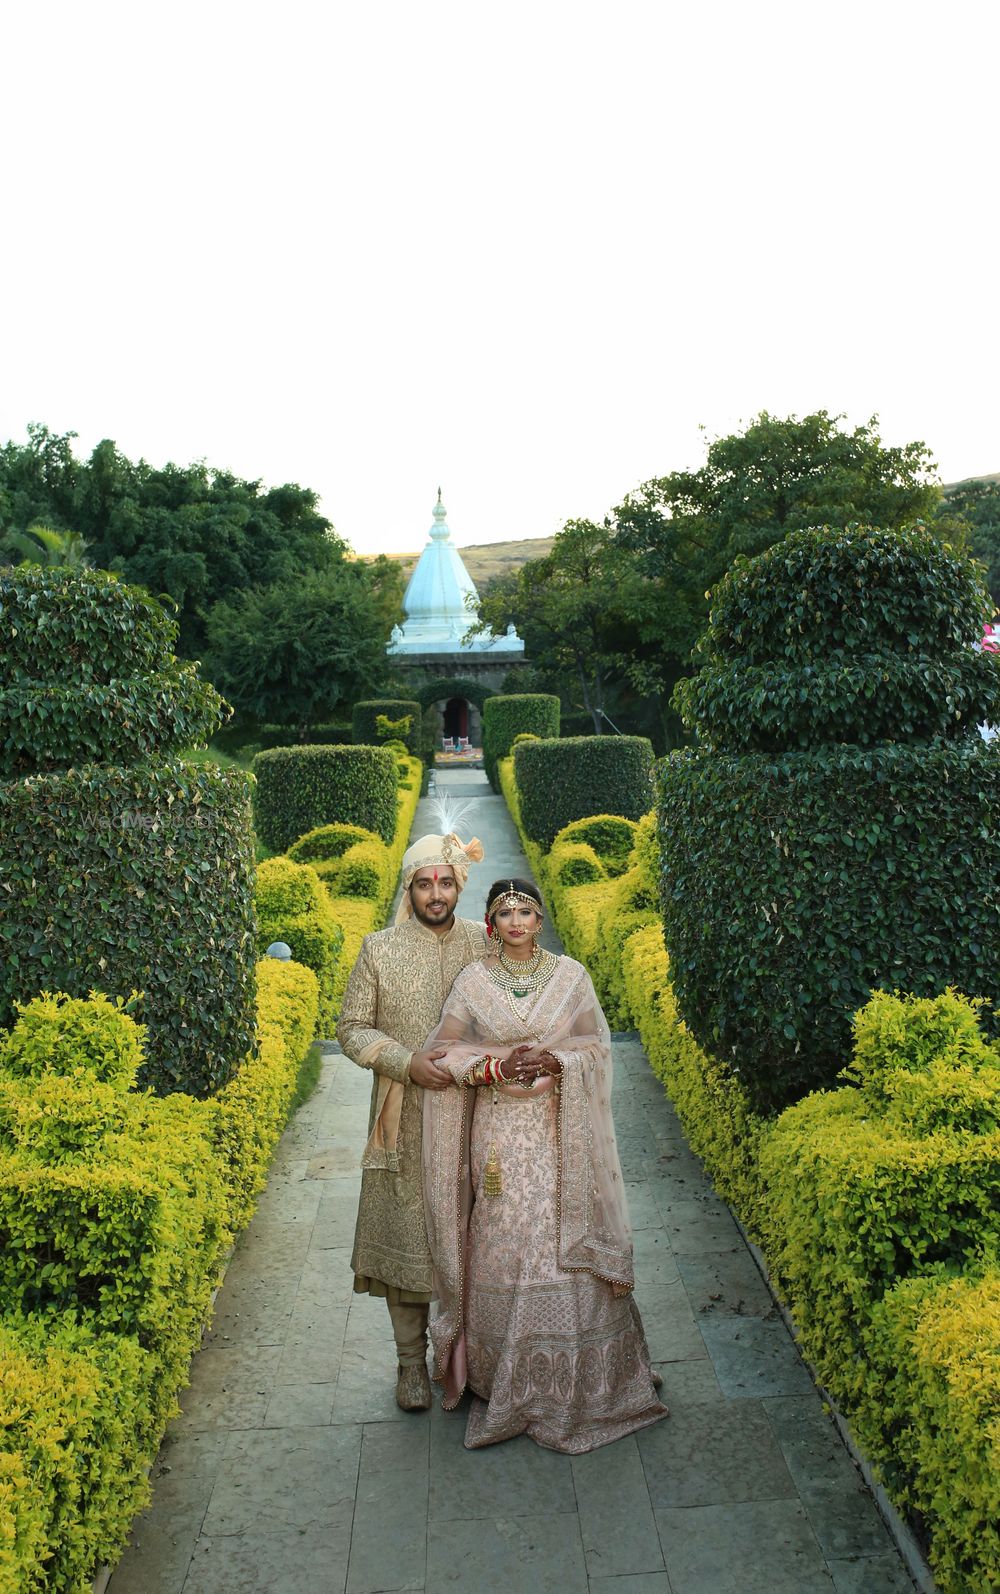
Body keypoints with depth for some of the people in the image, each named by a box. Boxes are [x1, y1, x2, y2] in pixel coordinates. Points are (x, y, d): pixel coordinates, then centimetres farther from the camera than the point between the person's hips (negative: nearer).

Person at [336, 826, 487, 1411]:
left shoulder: (485, 944, 2)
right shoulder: (379, 949, -1)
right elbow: (353, 1028, 1)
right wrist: (407, 1062, -14)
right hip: (405, 1121, -1)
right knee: (405, 1234, 5)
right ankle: (412, 1359, 23)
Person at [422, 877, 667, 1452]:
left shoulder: (571, 975, 1)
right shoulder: (473, 981, 0)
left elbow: (597, 1047, 3)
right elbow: (443, 1052, 2)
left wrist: (554, 1062, -16)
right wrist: (495, 1067, -15)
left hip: (562, 1131, 0)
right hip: (500, 1132, 0)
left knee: (569, 1247, 3)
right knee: (503, 1248, 3)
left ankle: (583, 1379, 21)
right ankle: (509, 1380, 21)